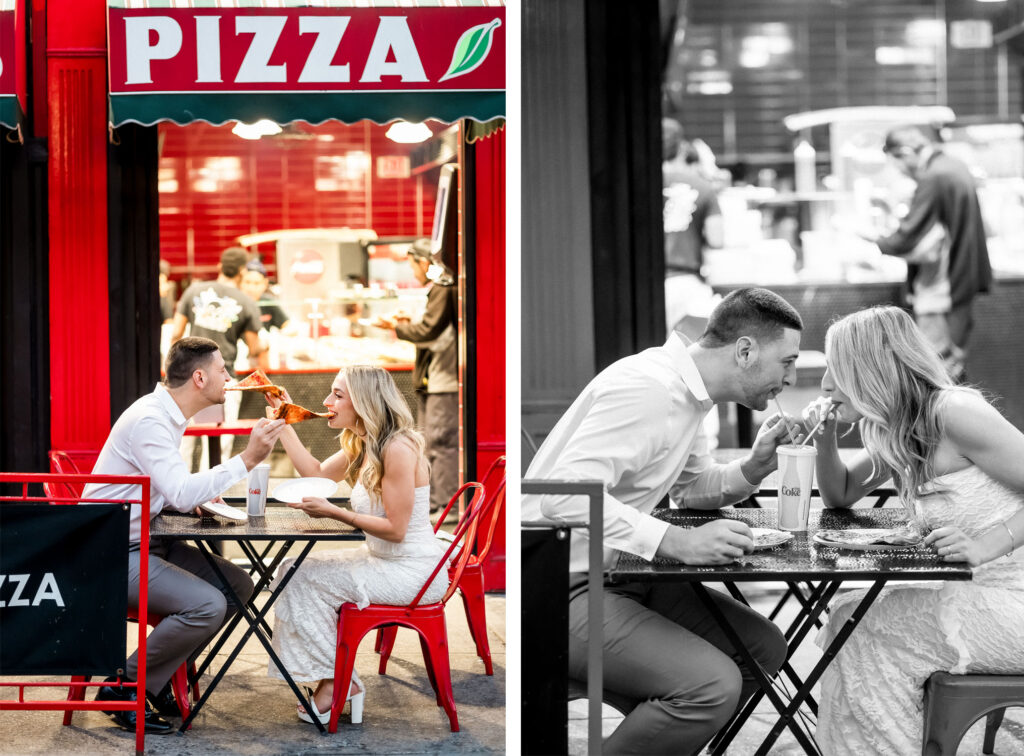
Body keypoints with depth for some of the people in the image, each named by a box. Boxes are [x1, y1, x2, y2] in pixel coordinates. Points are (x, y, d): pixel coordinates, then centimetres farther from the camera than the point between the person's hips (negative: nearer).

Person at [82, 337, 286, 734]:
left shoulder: (169, 415, 11)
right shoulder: (148, 419, -21)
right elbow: (181, 495, -31)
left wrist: (199, 498, 0)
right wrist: (247, 459, -28)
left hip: (147, 542, 10)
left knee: (238, 585, 2)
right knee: (207, 604, -25)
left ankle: (158, 678, 9)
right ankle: (123, 687, -9)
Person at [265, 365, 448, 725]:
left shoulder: (398, 449, -22)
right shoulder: (362, 445, 8)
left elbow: (395, 529, -22)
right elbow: (316, 473, 18)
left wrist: (333, 512, -23)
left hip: (413, 571, -10)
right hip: (383, 560, 10)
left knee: (307, 580, -11)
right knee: (295, 570, 1)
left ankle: (336, 682, 0)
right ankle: (328, 679, 0)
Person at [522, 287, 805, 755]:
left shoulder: (688, 391, 11)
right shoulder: (648, 388, -22)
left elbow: (692, 488, 24)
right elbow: (565, 494, -30)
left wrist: (753, 468, 4)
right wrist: (678, 542, -34)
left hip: (619, 573, 10)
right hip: (559, 589, -10)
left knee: (763, 647, 4)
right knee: (712, 684, -24)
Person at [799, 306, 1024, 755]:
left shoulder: (952, 413, -17)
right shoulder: (894, 433, 10)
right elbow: (840, 496, 23)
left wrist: (985, 543, -31)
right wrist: (825, 437, 7)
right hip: (974, 595, 9)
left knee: (868, 640, -8)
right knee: (849, 621, 4)